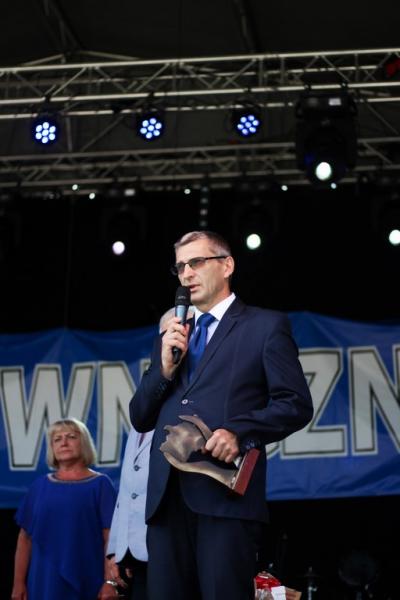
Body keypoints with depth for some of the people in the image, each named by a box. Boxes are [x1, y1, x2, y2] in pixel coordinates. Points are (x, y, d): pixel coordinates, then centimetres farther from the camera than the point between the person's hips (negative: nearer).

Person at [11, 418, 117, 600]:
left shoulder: (100, 484, 1)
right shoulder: (40, 486, 9)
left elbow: (110, 537, -5)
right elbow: (25, 537, 8)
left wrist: (110, 581, -13)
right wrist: (18, 582, 2)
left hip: (86, 582, -2)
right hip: (44, 581, 2)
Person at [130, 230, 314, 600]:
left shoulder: (266, 326, 7)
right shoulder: (172, 336, 24)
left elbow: (296, 404, -1)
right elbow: (140, 419, 19)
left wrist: (239, 432, -17)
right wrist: (165, 367, 2)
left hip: (226, 493, -5)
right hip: (166, 496, 5)